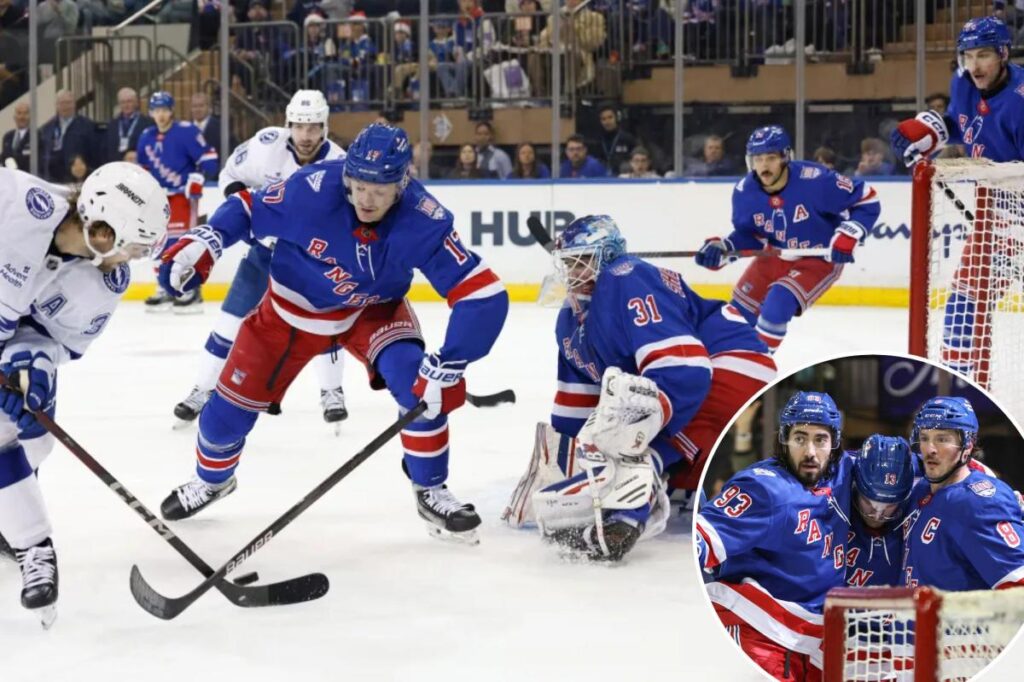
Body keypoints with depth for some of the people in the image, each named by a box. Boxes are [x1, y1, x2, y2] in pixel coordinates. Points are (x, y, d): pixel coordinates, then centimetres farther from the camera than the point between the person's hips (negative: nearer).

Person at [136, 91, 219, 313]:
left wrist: (197, 178, -20)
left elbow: (207, 157, -14)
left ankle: (191, 291, -10)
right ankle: (165, 290, 19)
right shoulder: (146, 137, 10)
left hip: (182, 194, -7)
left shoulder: (186, 131, -12)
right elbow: (143, 167, 24)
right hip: (159, 197, 7)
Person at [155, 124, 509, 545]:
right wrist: (202, 244, -30)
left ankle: (430, 493, -3)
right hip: (292, 306, 1)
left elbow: (483, 294, -34)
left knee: (419, 383, -25)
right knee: (231, 405, 5)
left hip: (372, 309, 0)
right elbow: (247, 210, -14)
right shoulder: (313, 187, -32)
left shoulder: (423, 221, -32)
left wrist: (447, 367, -40)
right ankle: (212, 479, 38)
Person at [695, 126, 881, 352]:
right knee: (741, 310, 8)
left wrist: (847, 237, -26)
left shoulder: (816, 181, -29)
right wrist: (722, 248, -18)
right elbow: (746, 234, 0)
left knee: (777, 306, -25)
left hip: (819, 259, -5)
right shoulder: (744, 191, -15)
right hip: (774, 257, 5)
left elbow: (867, 201, -19)